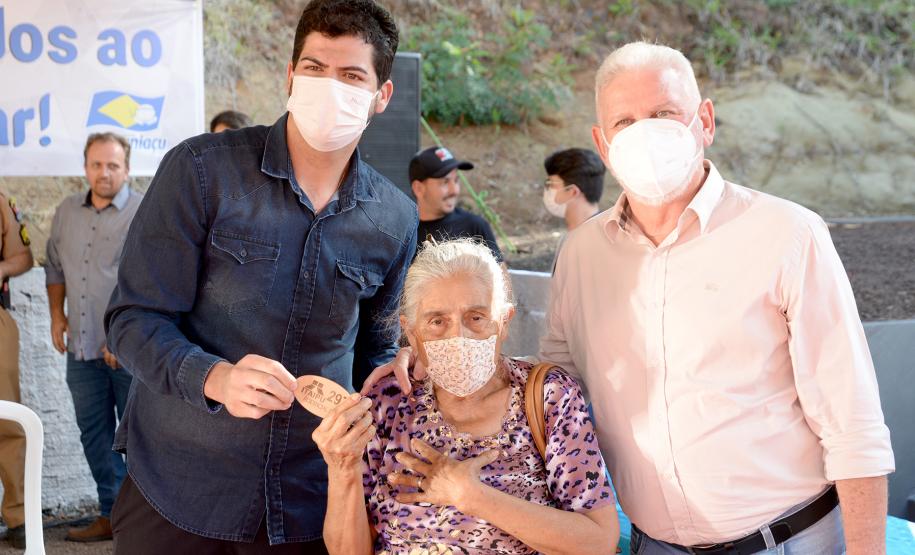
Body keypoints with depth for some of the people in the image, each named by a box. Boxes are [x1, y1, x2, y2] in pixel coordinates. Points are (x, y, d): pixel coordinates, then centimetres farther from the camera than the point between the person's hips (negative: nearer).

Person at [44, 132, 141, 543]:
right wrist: (57, 315, 13)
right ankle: (112, 514, 23)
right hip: (82, 347, 7)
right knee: (94, 432, 12)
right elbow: (55, 267, 23)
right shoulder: (67, 212, 12)